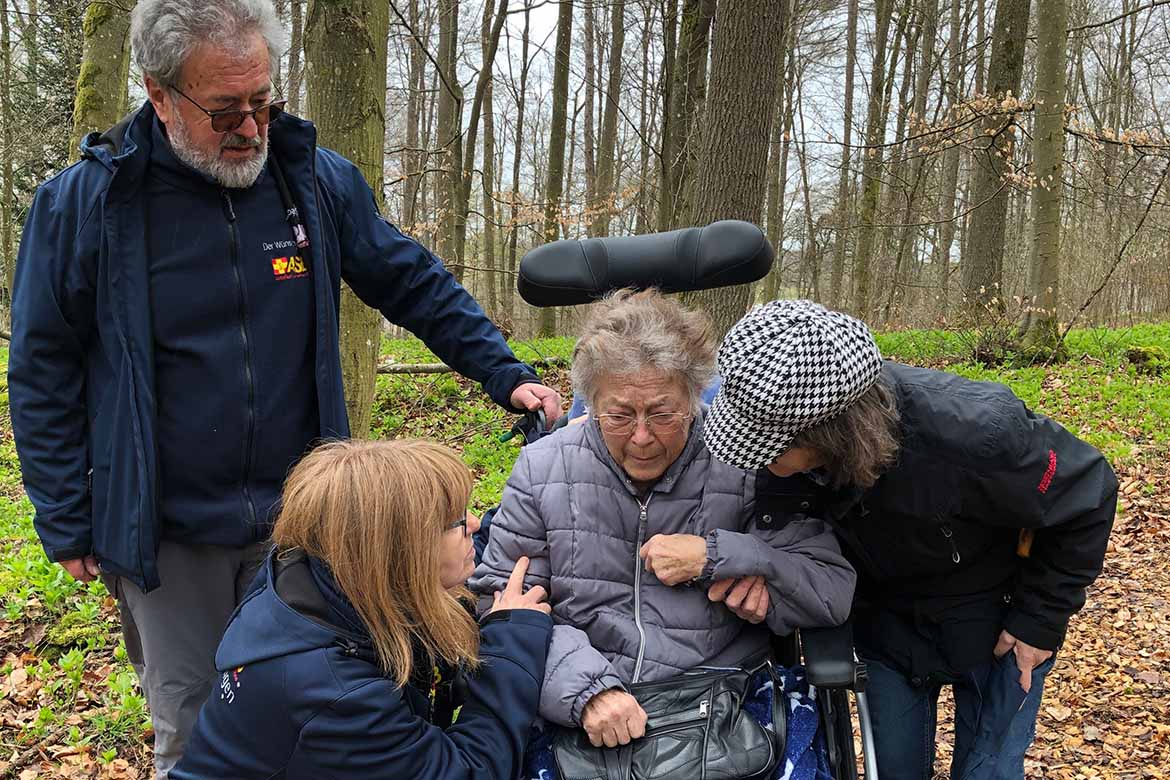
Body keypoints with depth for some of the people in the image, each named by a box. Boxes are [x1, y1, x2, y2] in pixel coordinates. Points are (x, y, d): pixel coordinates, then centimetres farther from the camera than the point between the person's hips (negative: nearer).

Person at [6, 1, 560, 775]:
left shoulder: (319, 181, -4)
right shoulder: (83, 203, -10)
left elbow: (417, 287, 7)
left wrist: (506, 374, 0)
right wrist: (67, 525, -2)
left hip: (298, 517, 2)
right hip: (164, 535, -2)